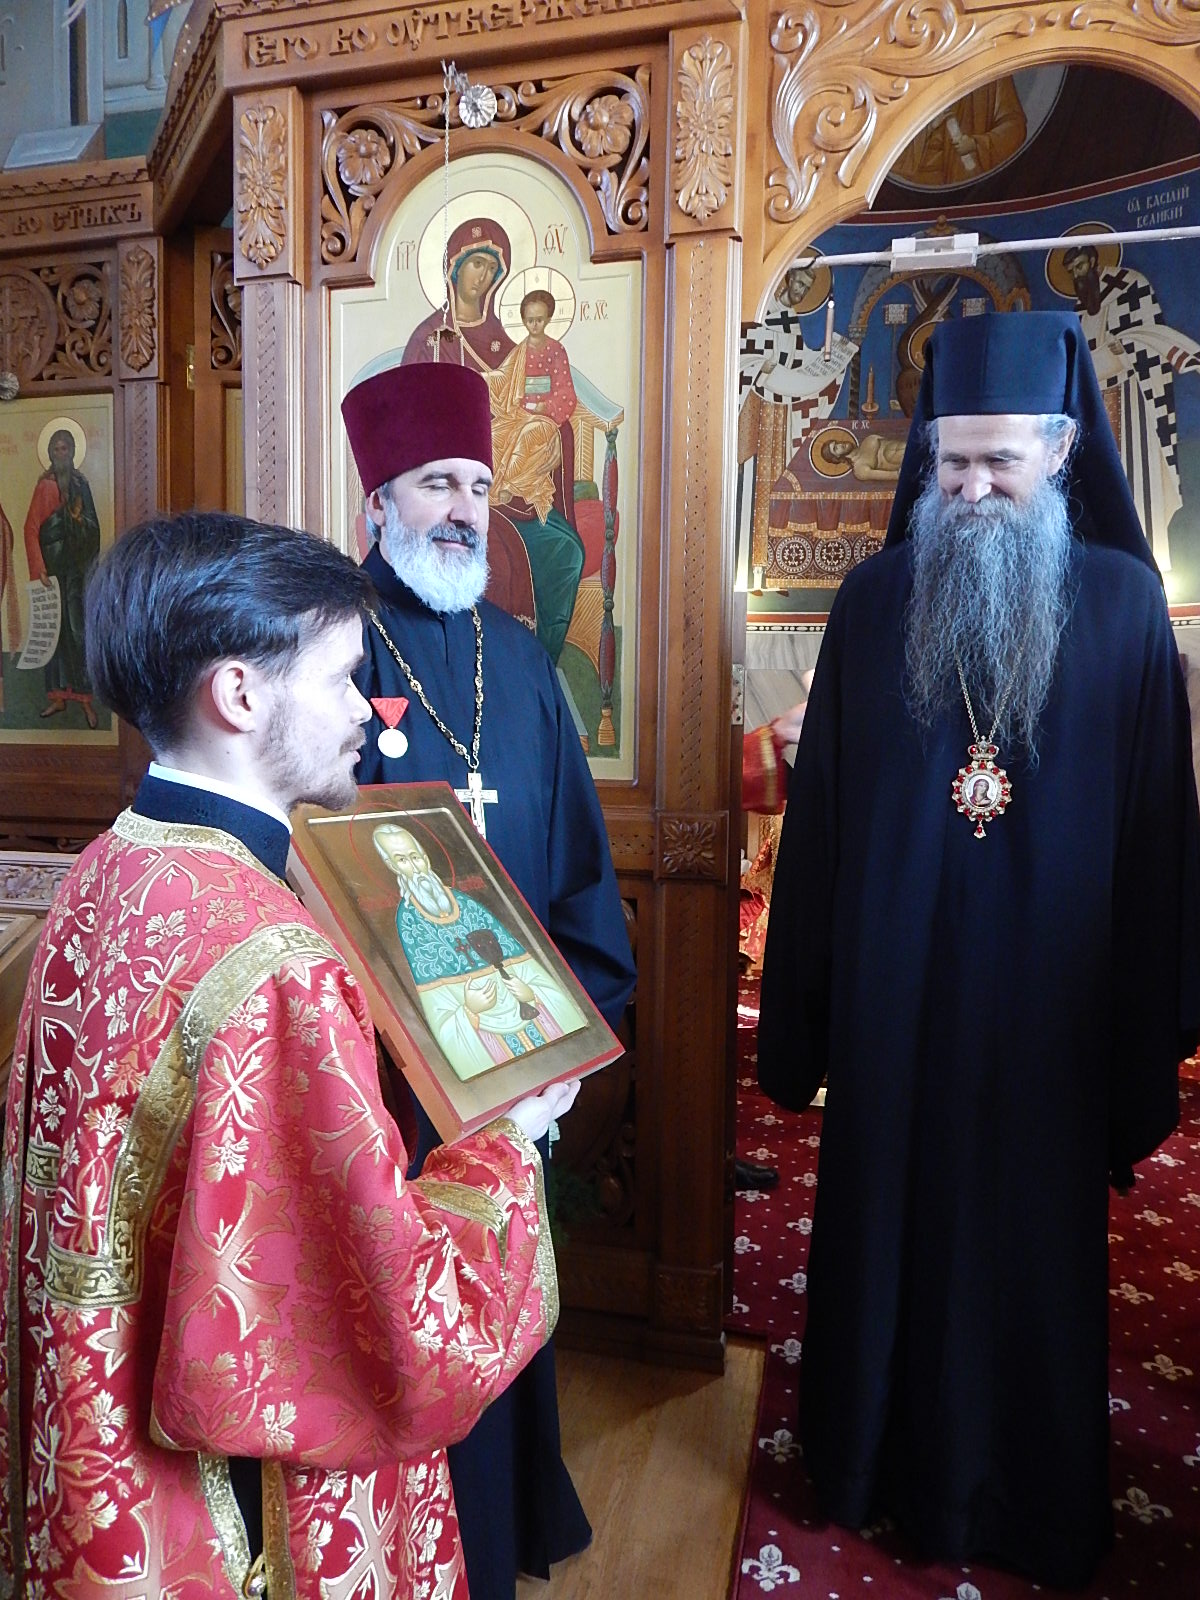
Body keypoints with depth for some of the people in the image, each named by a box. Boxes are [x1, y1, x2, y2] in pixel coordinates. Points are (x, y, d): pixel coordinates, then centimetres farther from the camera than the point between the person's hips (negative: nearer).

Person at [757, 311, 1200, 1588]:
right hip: (891, 994, 1)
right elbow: (816, 813, 0)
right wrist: (798, 1011, 0)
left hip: (1045, 1007, 0)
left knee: (1031, 1252, 15)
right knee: (881, 1231, 15)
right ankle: (874, 1465, 40)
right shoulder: (876, 598, -1)